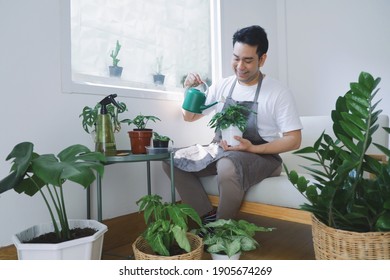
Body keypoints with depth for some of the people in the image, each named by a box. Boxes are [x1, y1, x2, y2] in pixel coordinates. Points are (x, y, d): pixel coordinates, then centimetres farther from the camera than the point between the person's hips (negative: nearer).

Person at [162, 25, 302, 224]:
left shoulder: (278, 93, -8)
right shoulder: (222, 86, 5)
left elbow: (293, 140, -9)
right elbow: (189, 117, 13)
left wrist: (252, 149, -21)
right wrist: (190, 91, -6)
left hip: (261, 155, -5)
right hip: (220, 151, 6)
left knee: (228, 166, -38)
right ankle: (209, 217, -7)